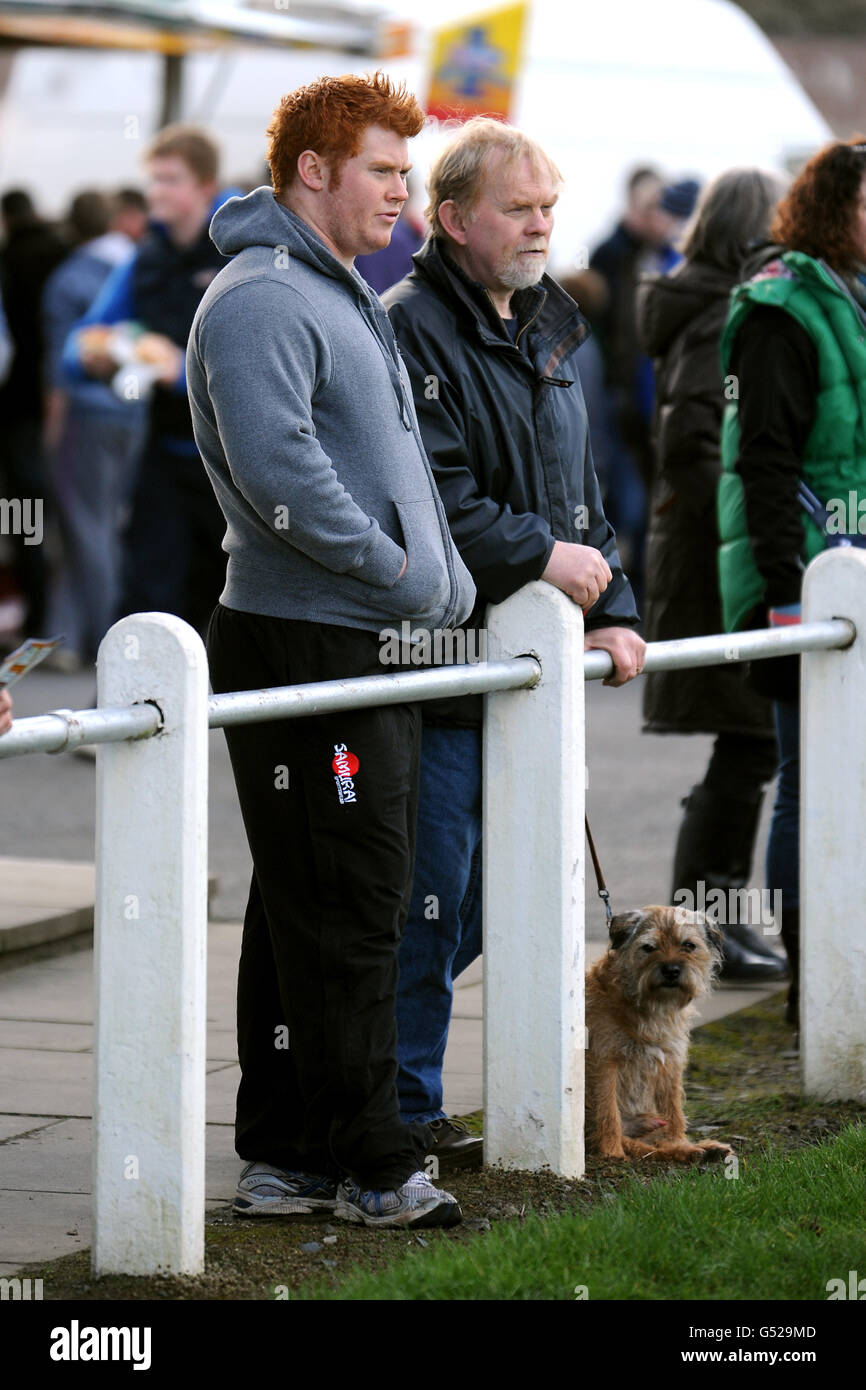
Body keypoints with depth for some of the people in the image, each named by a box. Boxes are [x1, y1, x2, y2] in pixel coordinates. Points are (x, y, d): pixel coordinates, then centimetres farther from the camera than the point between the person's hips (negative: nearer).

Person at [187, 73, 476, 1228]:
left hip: (376, 652, 10)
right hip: (302, 649, -10)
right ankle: (372, 1166, -2)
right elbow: (280, 472, -23)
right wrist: (409, 579, -17)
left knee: (317, 916, 12)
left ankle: (286, 1157, 17)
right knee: (342, 919, -6)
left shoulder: (346, 296, 21)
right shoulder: (260, 300, -12)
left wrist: (451, 581, 12)